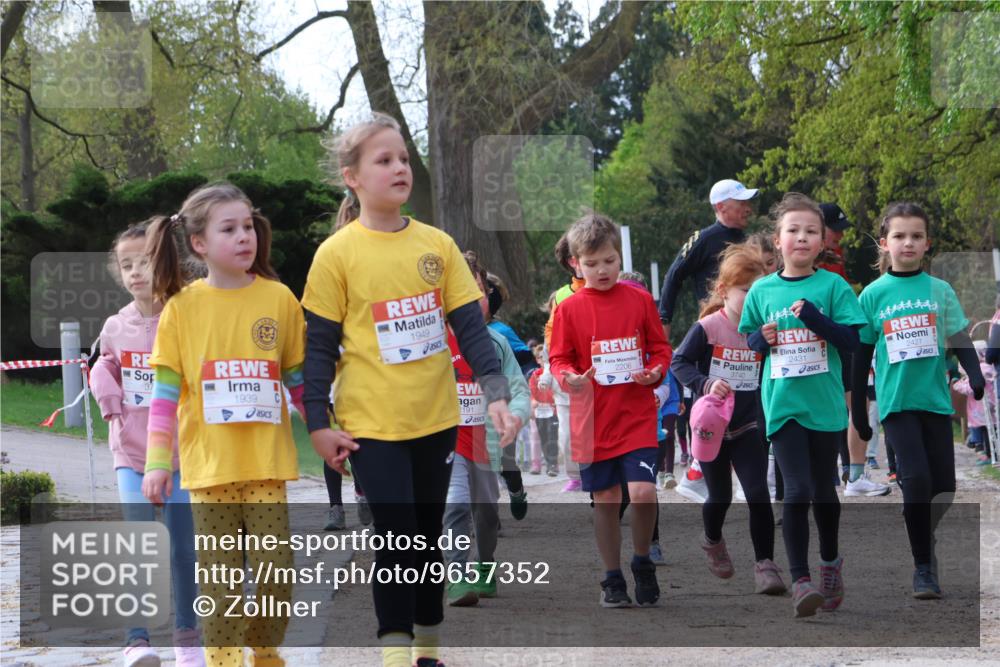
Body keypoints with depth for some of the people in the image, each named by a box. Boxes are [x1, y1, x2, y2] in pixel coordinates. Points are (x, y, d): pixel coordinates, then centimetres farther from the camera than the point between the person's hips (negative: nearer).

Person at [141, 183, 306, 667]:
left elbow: (301, 380, 9)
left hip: (267, 461, 1)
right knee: (220, 576, 2)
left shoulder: (279, 299, 2)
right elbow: (165, 390, 0)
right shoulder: (182, 308, -1)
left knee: (277, 570, 0)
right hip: (208, 462, -1)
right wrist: (157, 462, -4)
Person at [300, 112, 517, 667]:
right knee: (397, 538, -5)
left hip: (435, 417, 4)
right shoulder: (338, 254, -8)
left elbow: (470, 325, 4)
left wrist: (496, 393, -6)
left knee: (428, 537, 13)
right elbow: (318, 346, -4)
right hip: (372, 424, -4)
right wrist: (318, 422, -7)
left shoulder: (437, 245, 2)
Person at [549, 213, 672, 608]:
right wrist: (569, 378, -17)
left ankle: (642, 563, 9)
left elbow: (660, 349, 9)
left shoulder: (639, 300, 3)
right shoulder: (569, 309, 0)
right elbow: (559, 358, 4)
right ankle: (612, 579, 18)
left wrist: (654, 372, -11)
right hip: (593, 420, 0)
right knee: (605, 500, 6)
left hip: (637, 416, 0)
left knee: (643, 492, -15)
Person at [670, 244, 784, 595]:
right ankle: (712, 540, 43)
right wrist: (705, 384, -24)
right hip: (711, 426, -2)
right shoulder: (707, 328, -13)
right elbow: (679, 362, -10)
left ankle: (765, 563, -4)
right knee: (720, 496, 12)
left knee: (759, 494, -11)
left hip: (748, 427, 2)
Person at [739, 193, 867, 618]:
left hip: (825, 403, 0)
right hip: (782, 403, 0)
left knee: (823, 490, 15)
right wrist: (761, 339, -9)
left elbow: (851, 341, -8)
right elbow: (748, 340, 14)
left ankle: (830, 561, 38)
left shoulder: (833, 287, -3)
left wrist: (814, 316, -21)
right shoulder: (762, 291, 2)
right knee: (797, 491, -12)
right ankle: (800, 580, -9)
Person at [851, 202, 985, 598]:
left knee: (943, 486, 4)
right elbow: (860, 356, 6)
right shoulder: (874, 295, 1)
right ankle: (923, 567, -6)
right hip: (896, 400, -2)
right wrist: (858, 411, 5)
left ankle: (918, 533, 33)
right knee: (917, 478, -16)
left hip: (935, 399, 2)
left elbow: (960, 340, 3)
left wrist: (976, 375, -17)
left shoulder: (940, 291, 4)